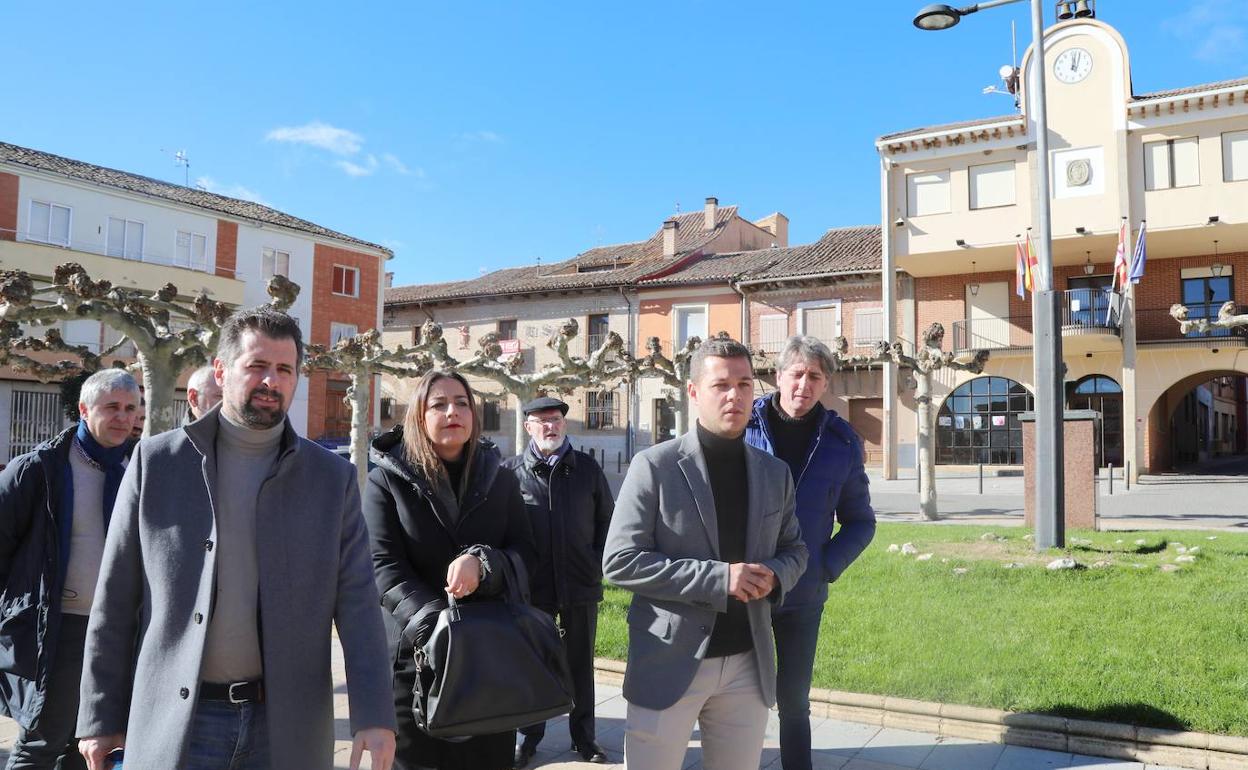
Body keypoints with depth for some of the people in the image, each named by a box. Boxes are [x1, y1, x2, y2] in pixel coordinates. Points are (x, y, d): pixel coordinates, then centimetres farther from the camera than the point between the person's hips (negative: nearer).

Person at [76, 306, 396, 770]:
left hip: (286, 726, 1)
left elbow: (356, 602, -4)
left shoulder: (331, 478, 1)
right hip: (175, 725, 0)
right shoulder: (156, 461, 1)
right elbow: (116, 599, 3)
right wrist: (101, 716, 3)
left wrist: (373, 715, -12)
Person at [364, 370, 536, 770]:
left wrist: (482, 563, -20)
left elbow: (525, 553, 3)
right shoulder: (386, 480, -2)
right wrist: (437, 627, -24)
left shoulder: (499, 478, 7)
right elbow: (385, 568, -10)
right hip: (416, 654, -2)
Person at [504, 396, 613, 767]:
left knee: (581, 664, 13)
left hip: (581, 584, 1)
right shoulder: (511, 470, -2)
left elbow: (607, 518, 9)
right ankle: (528, 736, 27)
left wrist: (597, 562, 1)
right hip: (532, 587, -1)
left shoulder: (587, 468, 3)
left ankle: (584, 736, 27)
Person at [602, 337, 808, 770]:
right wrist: (717, 577, -19)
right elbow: (619, 561, -12)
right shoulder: (655, 466, -9)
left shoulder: (775, 473, 7)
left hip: (749, 665, 4)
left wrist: (774, 576, -8)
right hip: (669, 663, -4)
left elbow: (794, 549, 17)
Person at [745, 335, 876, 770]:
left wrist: (827, 566, -9)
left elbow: (860, 521, 6)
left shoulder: (842, 441, -3)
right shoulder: (743, 427, -8)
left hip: (803, 597, 1)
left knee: (793, 701, 15)